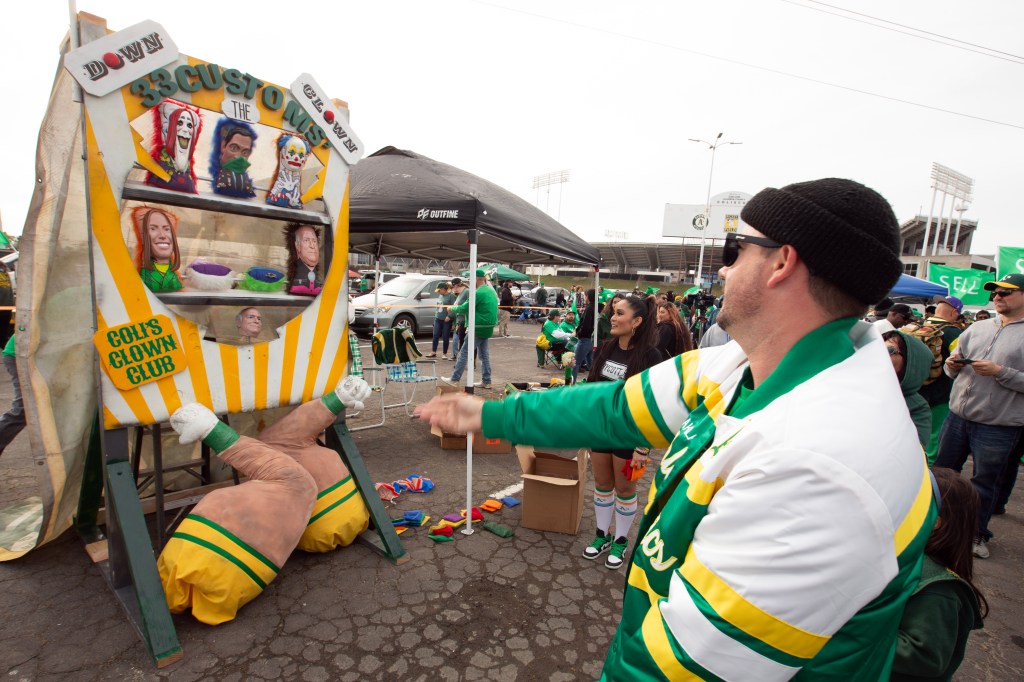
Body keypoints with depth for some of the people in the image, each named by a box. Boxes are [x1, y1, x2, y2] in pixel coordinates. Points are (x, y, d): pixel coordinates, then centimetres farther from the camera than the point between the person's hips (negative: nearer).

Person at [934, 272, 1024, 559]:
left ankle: (978, 533, 28)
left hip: (998, 425, -4)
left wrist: (999, 372, -23)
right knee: (942, 471, 14)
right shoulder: (976, 328, 8)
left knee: (986, 482, 10)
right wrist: (952, 366, -8)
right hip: (958, 415, 4)